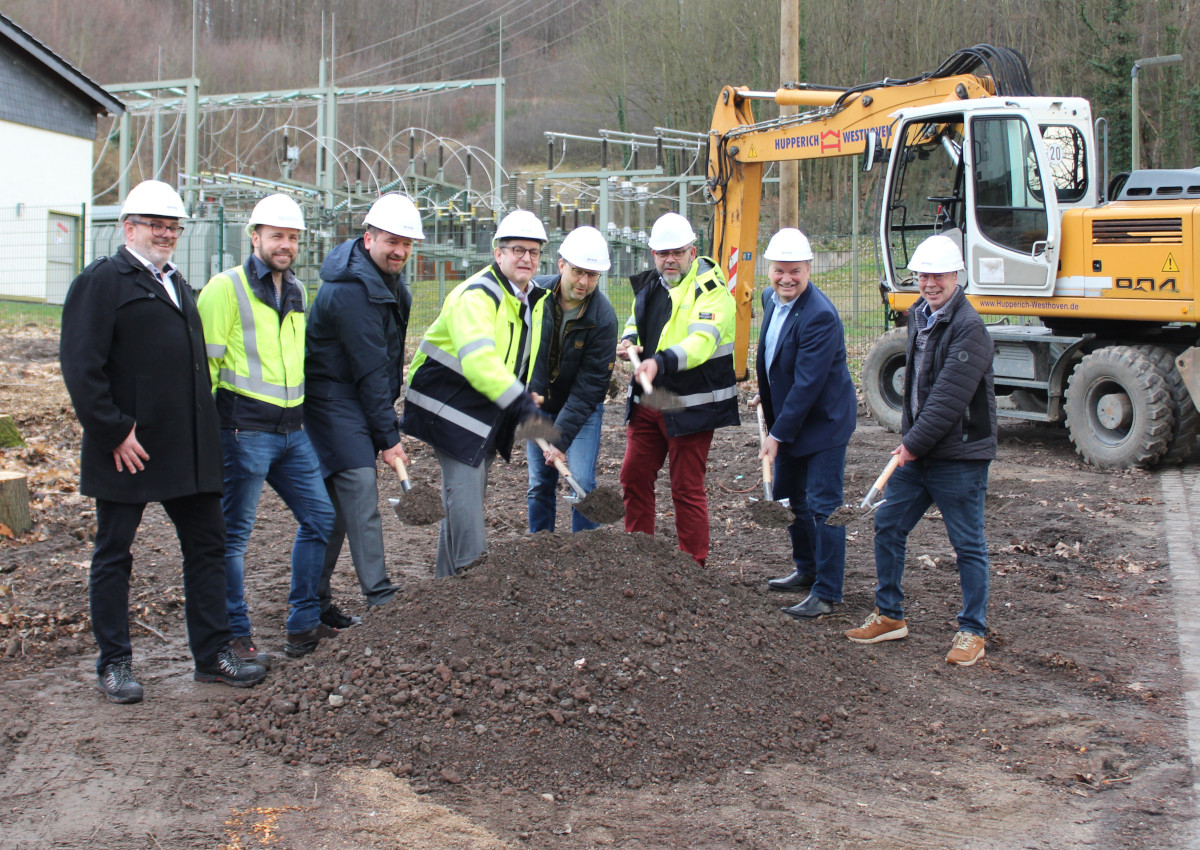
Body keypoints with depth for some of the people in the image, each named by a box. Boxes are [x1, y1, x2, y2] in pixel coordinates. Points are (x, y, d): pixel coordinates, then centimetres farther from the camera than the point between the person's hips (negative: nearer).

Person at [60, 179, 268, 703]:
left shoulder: (175, 283, 19)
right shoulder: (102, 281, -7)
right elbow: (81, 366, -15)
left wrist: (206, 430, 16)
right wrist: (113, 431, -19)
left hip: (190, 447, 8)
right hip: (128, 450, -8)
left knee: (207, 545, 9)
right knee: (114, 556, 4)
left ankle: (213, 653, 18)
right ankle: (114, 664, 14)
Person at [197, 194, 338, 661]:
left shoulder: (296, 290, 15)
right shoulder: (227, 288, -8)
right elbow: (205, 361, -11)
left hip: (292, 429, 8)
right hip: (244, 431, -7)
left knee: (319, 517, 8)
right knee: (234, 534, 1)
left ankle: (303, 623, 19)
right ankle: (235, 635, 11)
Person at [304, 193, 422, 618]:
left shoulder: (386, 276, 10)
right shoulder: (352, 289, -21)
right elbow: (369, 369, -21)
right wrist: (389, 436, -19)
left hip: (358, 399, 9)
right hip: (334, 399, -9)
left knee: (337, 502, 10)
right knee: (361, 493, -16)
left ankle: (313, 597, 17)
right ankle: (380, 596, -16)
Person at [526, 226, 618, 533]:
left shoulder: (604, 319, -23)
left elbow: (589, 386, -22)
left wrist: (561, 438, -26)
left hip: (583, 407, -3)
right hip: (537, 404, 3)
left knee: (582, 481, -10)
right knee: (539, 483, 5)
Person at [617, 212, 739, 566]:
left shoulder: (710, 288, -12)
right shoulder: (649, 284, 11)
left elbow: (702, 340, -28)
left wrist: (661, 361, -44)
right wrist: (628, 340, 5)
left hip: (690, 407, -7)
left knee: (687, 489, -2)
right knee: (634, 476, 12)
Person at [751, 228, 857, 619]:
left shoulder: (820, 316, -26)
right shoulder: (771, 299, 1)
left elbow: (807, 384, -27)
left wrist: (777, 433, -23)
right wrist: (764, 395, 25)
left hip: (823, 421, -9)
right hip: (787, 417, 9)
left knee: (824, 506, -5)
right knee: (788, 497, 20)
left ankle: (826, 594, 3)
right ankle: (806, 569, 38)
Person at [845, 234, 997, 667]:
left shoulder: (968, 327, -17)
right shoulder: (918, 316, 10)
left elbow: (950, 398, -22)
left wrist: (915, 443, -17)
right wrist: (908, 438, 13)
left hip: (959, 456, -8)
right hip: (916, 451, 8)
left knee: (968, 545, 4)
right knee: (888, 526, 10)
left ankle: (972, 631, 15)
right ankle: (889, 615, 24)